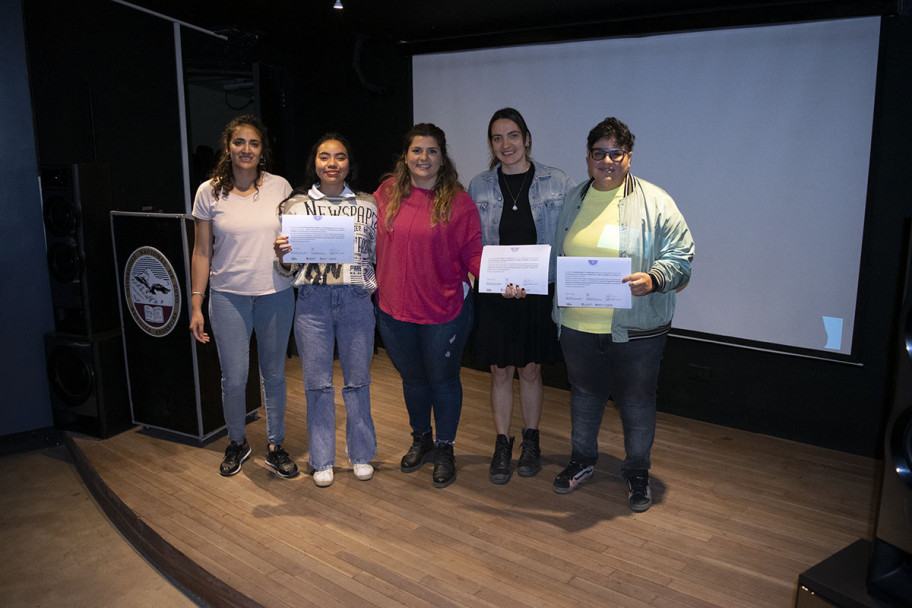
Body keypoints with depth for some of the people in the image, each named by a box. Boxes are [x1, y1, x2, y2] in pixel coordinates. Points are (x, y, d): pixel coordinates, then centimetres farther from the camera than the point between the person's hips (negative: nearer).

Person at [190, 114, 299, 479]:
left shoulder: (280, 187, 2)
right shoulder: (209, 192, 1)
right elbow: (201, 252, 4)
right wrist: (196, 305, 0)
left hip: (276, 294, 1)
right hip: (228, 296, 0)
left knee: (274, 374, 10)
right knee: (234, 379, 2)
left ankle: (275, 447, 27)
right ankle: (237, 444, 28)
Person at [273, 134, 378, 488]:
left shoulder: (367, 205, 6)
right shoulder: (295, 205, 5)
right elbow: (287, 269, 7)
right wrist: (282, 255, -14)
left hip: (356, 299, 0)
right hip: (312, 301, 0)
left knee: (357, 380, 8)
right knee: (317, 382, 6)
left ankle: (361, 454, 25)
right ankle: (322, 460, 21)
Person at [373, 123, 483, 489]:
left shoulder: (458, 201, -8)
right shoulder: (386, 193, 1)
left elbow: (473, 252, -8)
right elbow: (372, 242, 11)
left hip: (444, 311, -3)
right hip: (393, 307, 3)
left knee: (443, 380, 11)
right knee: (412, 377, 19)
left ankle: (444, 450, 31)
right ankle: (421, 439, 42)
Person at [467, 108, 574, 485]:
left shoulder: (557, 183, -2)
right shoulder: (478, 187, 2)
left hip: (540, 293, 0)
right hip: (493, 295, 1)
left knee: (530, 370, 12)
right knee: (500, 372, 8)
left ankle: (531, 441, 31)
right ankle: (502, 445, 25)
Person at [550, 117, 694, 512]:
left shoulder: (655, 202, -5)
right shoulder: (572, 201, 9)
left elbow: (680, 257, -7)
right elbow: (555, 256, 18)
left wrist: (654, 279, -25)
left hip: (636, 330, -3)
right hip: (578, 326, 4)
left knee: (637, 402, 10)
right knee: (584, 394, 19)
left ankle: (637, 472, 31)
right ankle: (582, 460, 40)